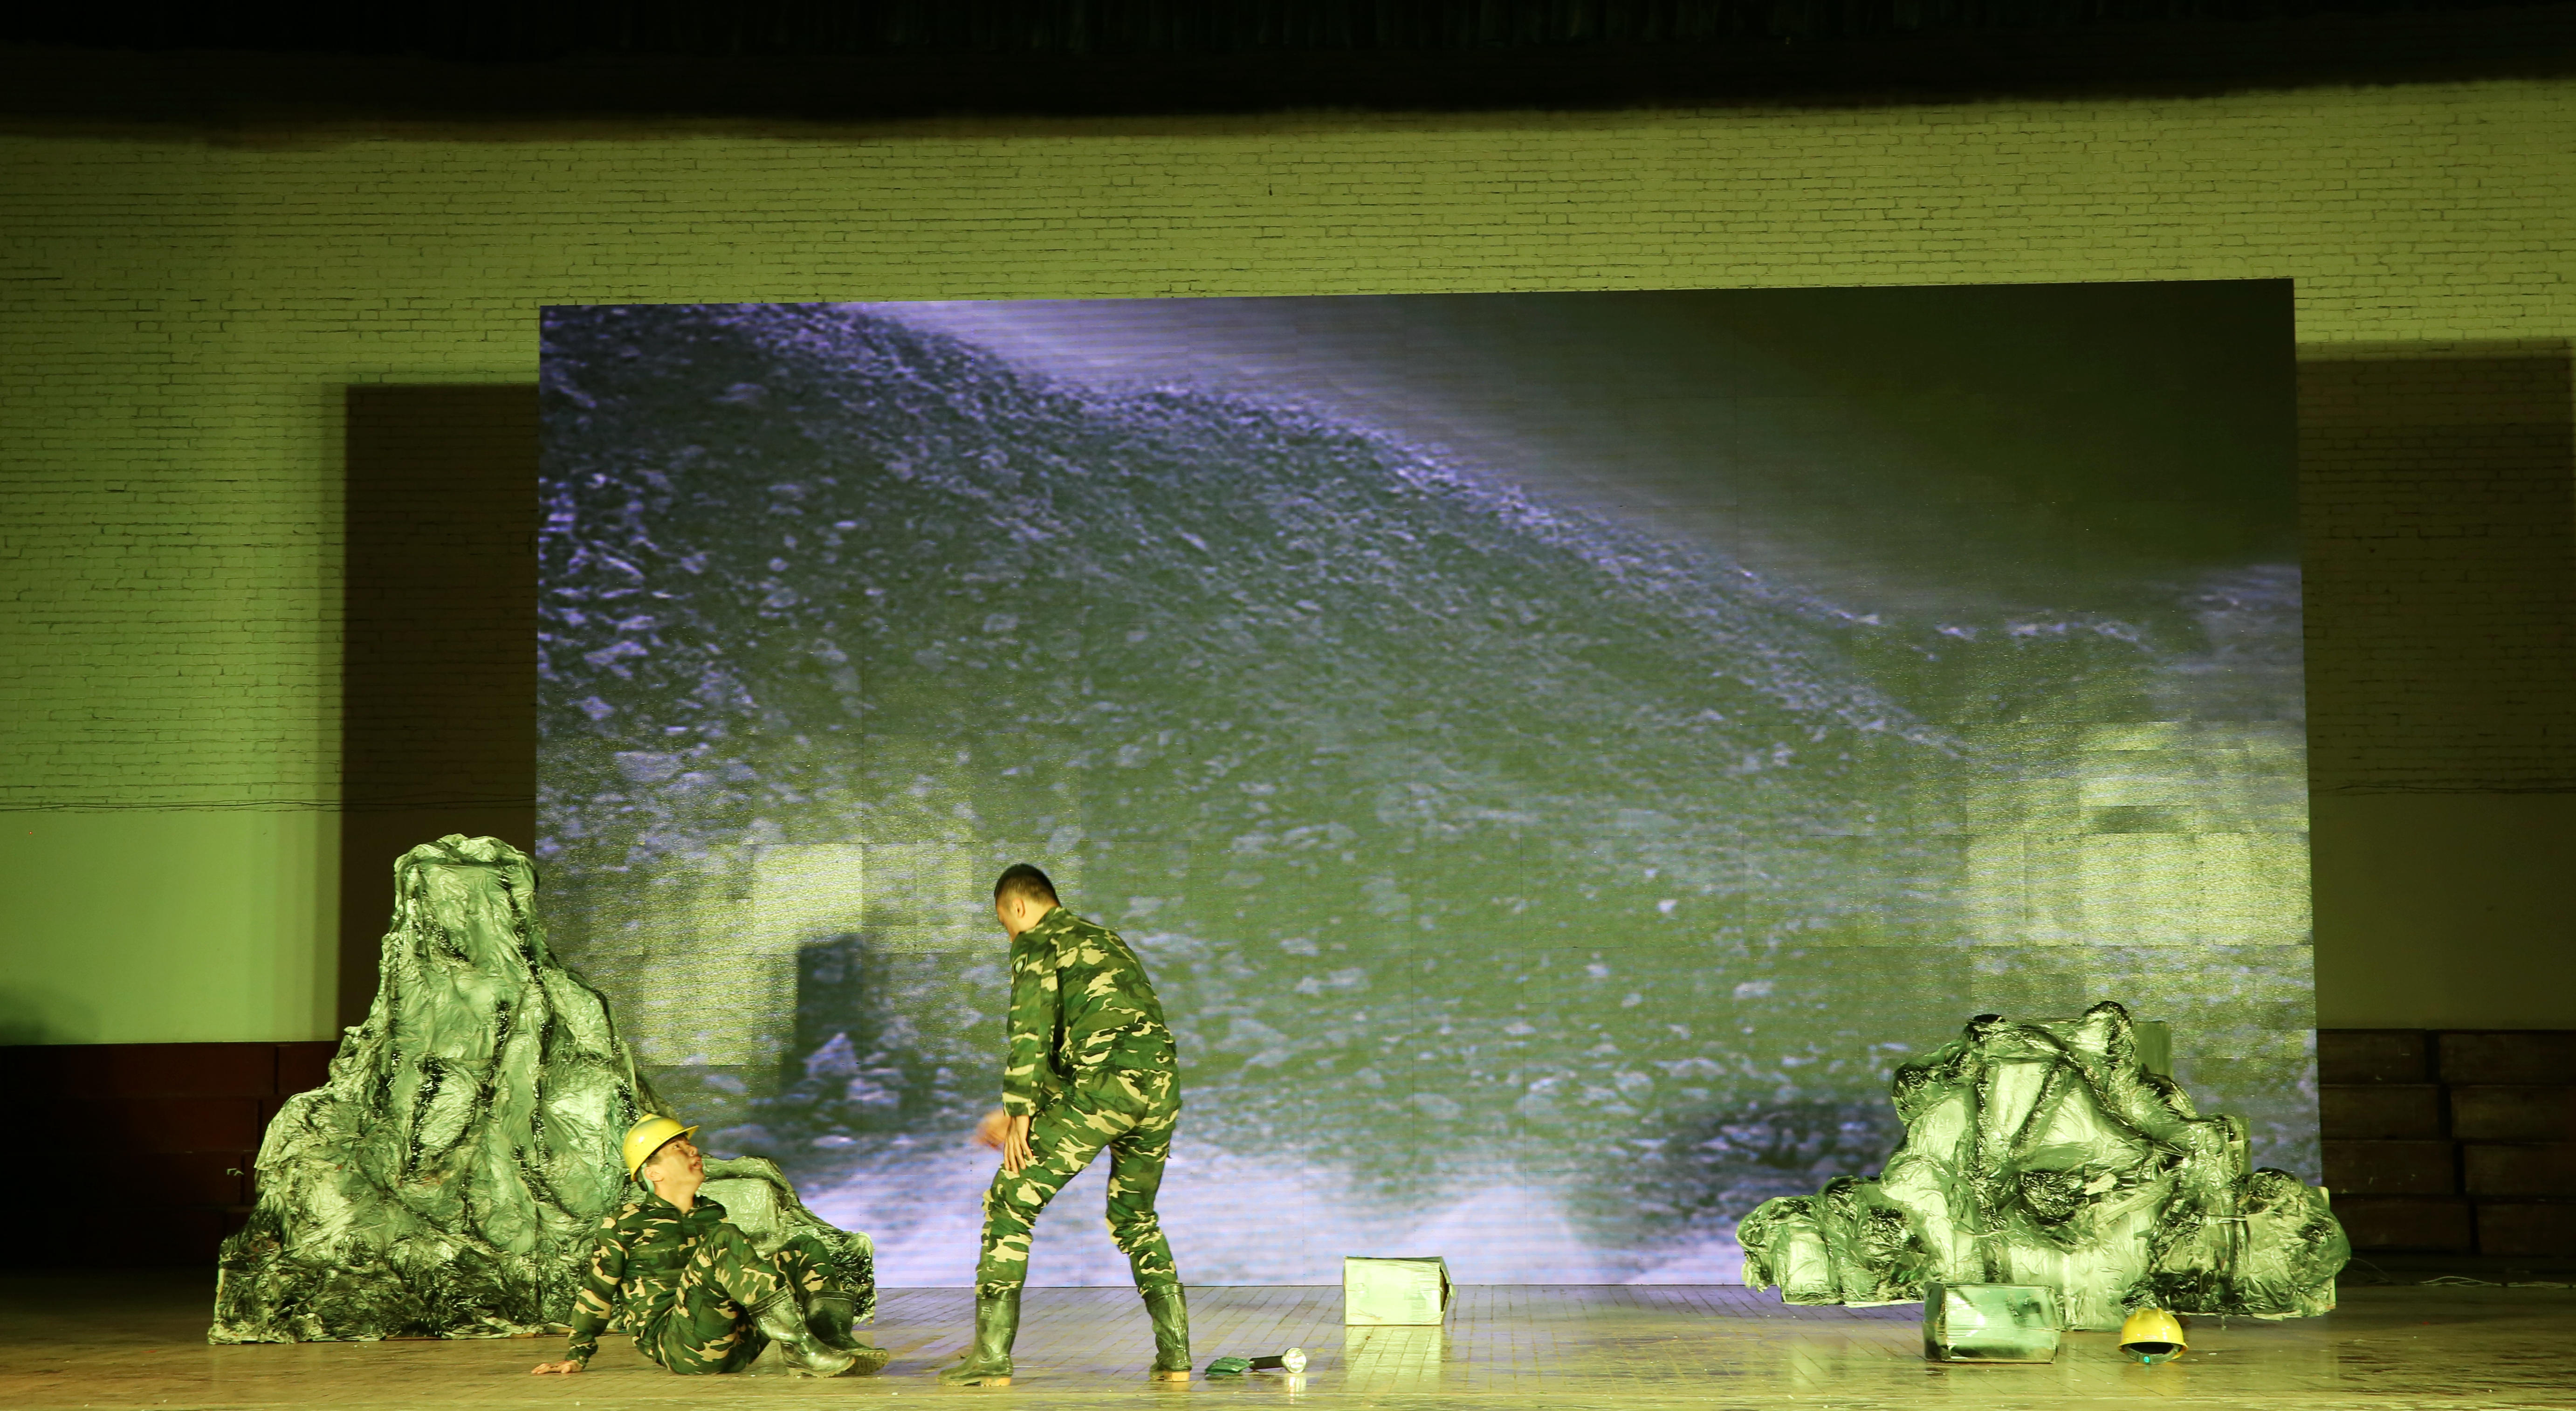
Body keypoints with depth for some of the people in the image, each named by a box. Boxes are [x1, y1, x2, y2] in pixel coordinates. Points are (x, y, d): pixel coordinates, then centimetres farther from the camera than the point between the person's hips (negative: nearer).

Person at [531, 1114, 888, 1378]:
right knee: (724, 1240, -27)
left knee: (806, 1249, -2)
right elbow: (596, 1292, 10)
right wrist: (576, 1355, 9)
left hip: (737, 1345, 7)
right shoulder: (624, 1226, 5)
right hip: (675, 1341, -6)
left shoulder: (713, 1215, 22)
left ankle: (834, 1339, -31)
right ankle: (799, 1348, -39)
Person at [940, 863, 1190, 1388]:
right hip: (1161, 1086, 7)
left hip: (1100, 1086, -7)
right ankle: (1175, 1355, 18)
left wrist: (1021, 1113, -6)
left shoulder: (1037, 942, 8)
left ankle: (992, 1356, -2)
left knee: (1009, 1206, 2)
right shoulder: (1108, 942, 32)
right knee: (1134, 1216, 26)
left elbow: (1030, 1030, -6)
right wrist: (1029, 1109, 35)